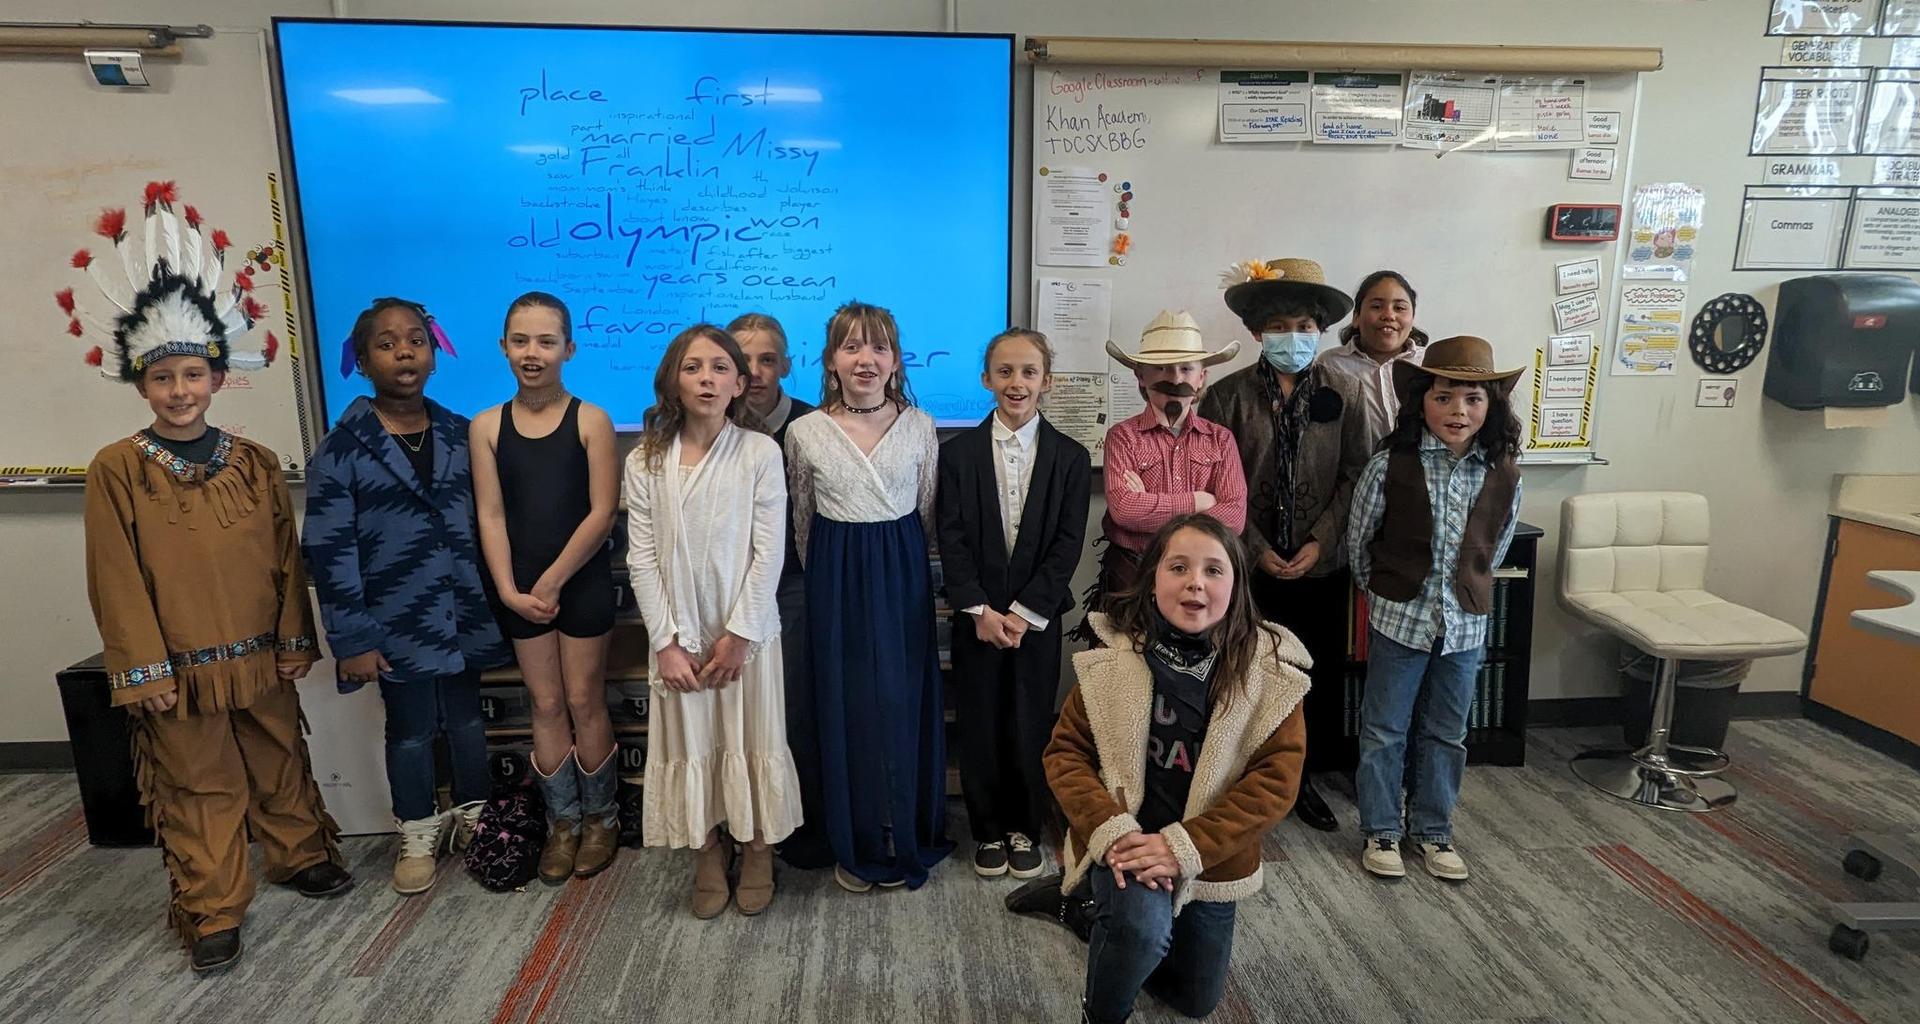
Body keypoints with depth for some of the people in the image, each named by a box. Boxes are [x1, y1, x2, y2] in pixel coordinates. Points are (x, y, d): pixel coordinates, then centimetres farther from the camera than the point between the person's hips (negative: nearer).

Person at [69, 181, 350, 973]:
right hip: (179, 671, -2)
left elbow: (286, 562, 4)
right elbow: (117, 581, -8)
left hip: (261, 661, 3)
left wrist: (294, 642, 4)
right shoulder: (116, 470, -7)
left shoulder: (255, 463, 1)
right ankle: (212, 912, 22)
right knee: (199, 791, 9)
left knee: (282, 767, 17)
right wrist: (147, 670, -9)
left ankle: (302, 857, 37)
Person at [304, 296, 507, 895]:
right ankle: (418, 836, 31)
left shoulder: (462, 435, 3)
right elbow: (329, 553, -9)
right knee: (410, 730, 11)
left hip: (466, 613, 3)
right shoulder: (341, 450, -8)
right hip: (397, 622, -3)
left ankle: (472, 819, 36)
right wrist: (352, 639, -11)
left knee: (466, 718, 15)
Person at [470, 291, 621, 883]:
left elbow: (601, 513, -11)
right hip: (520, 587, 3)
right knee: (546, 705, 11)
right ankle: (562, 822, 26)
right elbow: (491, 516, -1)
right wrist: (510, 589, -11)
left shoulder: (590, 421, -8)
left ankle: (600, 817, 25)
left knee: (584, 701, 6)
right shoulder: (487, 427, 1)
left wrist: (553, 581, -12)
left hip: (582, 582, -3)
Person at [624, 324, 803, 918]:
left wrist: (738, 634, -12)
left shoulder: (760, 452, -9)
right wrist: (666, 641, -8)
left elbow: (768, 553, -10)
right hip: (679, 632, 2)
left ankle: (758, 854, 29)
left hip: (745, 628, -2)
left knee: (751, 739, 9)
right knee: (692, 742, 11)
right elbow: (642, 560, -3)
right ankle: (710, 858, 31)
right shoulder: (645, 462, -2)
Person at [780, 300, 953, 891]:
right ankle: (853, 843, 25)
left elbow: (925, 513, 8)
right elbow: (802, 523, 8)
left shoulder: (919, 426, -2)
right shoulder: (804, 432, -3)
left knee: (902, 704, 7)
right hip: (836, 582, 0)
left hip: (903, 579, 0)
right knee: (843, 705, 7)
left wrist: (896, 560, 11)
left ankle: (905, 839, 26)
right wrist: (830, 573, 12)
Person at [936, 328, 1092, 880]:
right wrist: (980, 610, -12)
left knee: (1032, 725, 8)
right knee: (980, 726, 8)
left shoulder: (1070, 457, -1)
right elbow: (952, 539, -4)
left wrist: (1023, 612, -12)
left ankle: (1027, 829, 27)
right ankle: (989, 830, 27)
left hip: (1037, 616, 0)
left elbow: (1067, 544, -5)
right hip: (977, 615, 0)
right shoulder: (958, 452, 0)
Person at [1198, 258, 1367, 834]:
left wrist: (1320, 541, -9)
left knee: (1320, 674, 11)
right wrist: (1257, 548, -10)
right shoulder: (1227, 396, -4)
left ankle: (1303, 779, 29)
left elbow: (1355, 474, 0)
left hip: (1322, 566, 2)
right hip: (1248, 566, -2)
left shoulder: (1342, 394, 2)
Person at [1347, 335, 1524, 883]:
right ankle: (1381, 832, 24)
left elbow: (1495, 546, 12)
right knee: (1385, 731, 9)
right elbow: (1358, 539, -1)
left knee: (1446, 734, 16)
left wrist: (1469, 587, 13)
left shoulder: (1503, 473, -4)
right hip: (1399, 617, -3)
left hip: (1465, 623, 3)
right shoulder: (1391, 463, -13)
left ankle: (1432, 830, 32)